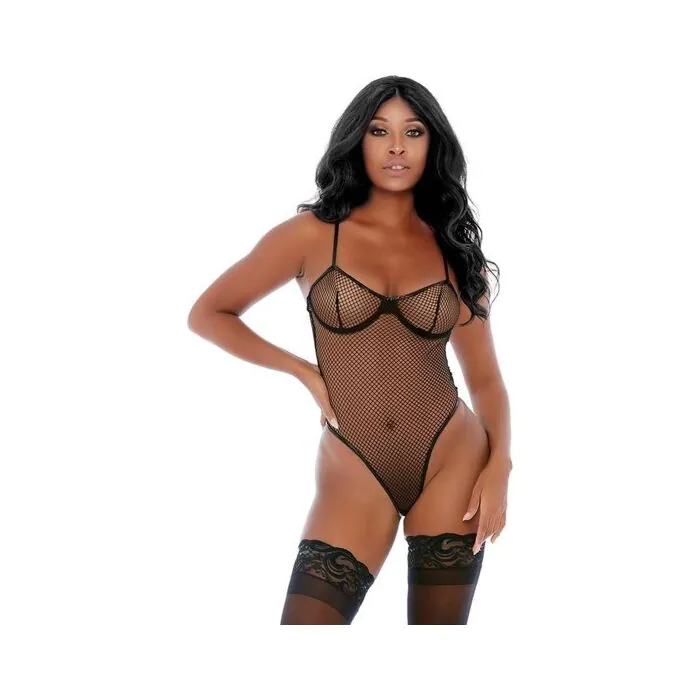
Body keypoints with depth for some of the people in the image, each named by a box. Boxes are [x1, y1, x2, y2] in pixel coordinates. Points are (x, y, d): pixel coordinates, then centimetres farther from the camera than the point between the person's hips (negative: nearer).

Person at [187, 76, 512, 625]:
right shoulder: (313, 235, 1)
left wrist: (499, 464, -7)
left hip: (452, 461, 2)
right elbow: (208, 314, 7)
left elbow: (485, 377, 10)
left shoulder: (454, 249, 7)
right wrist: (305, 372, -1)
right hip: (353, 476, -1)